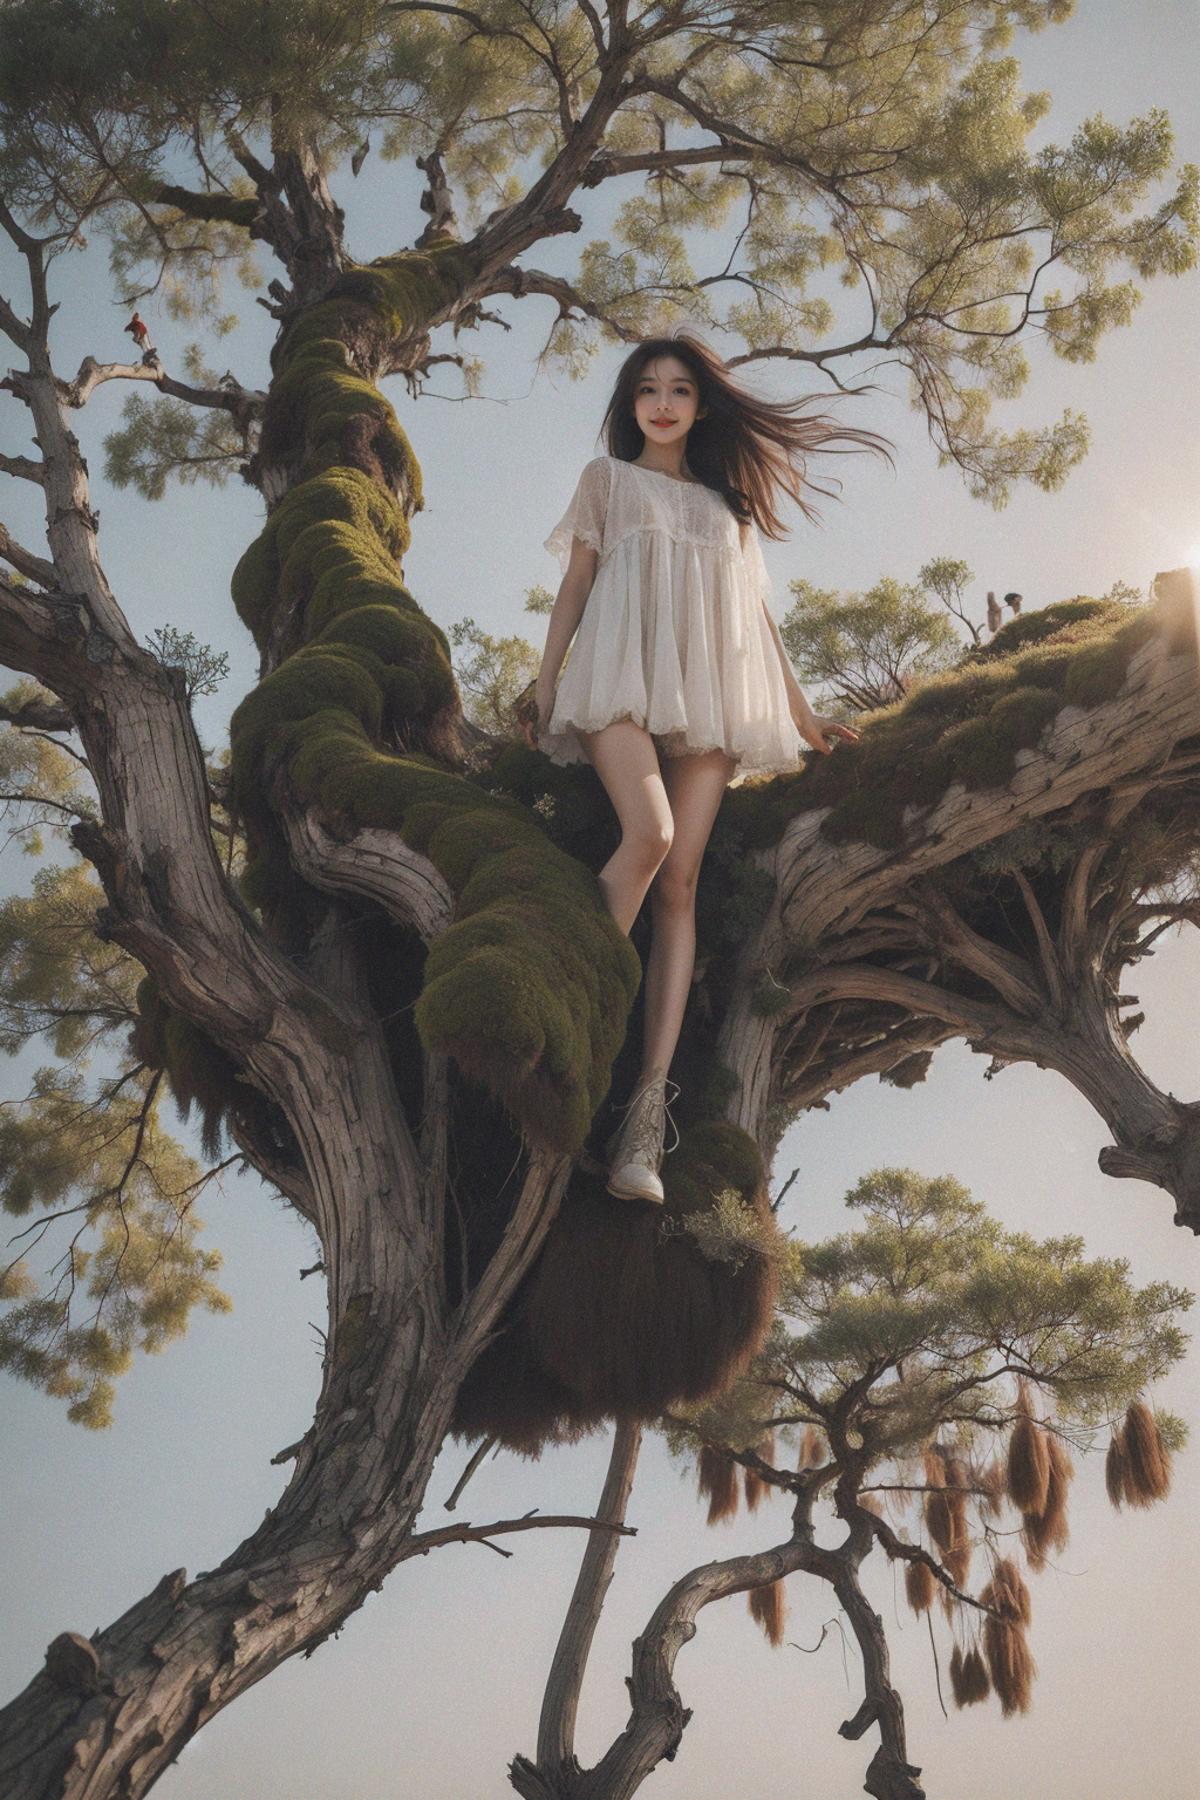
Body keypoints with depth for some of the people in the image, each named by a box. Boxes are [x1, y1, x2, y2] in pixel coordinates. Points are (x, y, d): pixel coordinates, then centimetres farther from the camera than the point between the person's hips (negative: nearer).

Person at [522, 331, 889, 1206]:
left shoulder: (727, 503, 24)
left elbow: (757, 610, 23)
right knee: (649, 831, -31)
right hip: (624, 675, -2)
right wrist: (545, 684, 1)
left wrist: (803, 712, 18)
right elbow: (575, 583, 12)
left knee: (680, 882, -12)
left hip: (709, 696, 2)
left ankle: (652, 1097, -21)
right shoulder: (608, 478, 17)